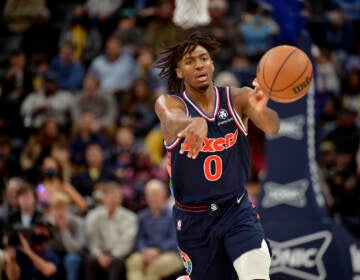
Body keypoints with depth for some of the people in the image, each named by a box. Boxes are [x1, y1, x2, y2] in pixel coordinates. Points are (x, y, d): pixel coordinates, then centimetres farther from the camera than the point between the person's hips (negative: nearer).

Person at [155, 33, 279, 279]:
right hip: (193, 220, 0)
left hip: (237, 209, 0)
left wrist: (261, 111, -49)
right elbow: (174, 122, -33)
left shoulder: (237, 98, -6)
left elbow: (272, 128, -24)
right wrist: (195, 123, -58)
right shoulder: (168, 103, -8)